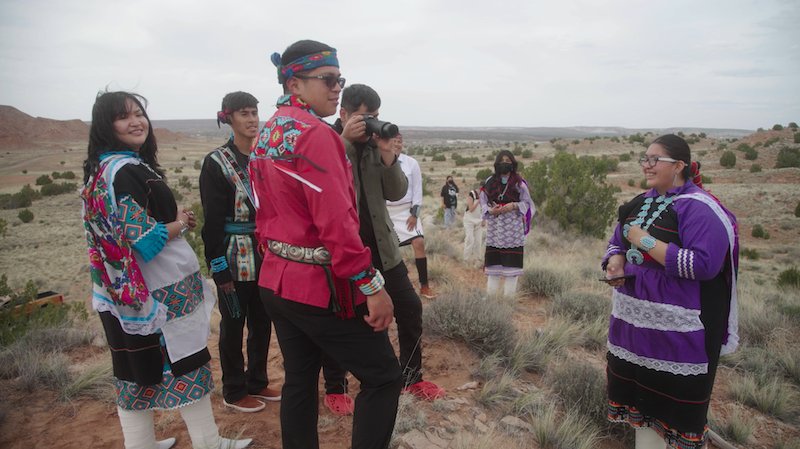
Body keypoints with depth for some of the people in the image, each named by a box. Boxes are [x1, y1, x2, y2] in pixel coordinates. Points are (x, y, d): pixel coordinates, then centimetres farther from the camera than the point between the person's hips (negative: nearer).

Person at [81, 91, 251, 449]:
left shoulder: (105, 168, 11)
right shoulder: (125, 171, -20)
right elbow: (144, 239, -24)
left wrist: (175, 218, 6)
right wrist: (180, 223, -6)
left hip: (125, 293, 9)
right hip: (159, 293, -9)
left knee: (137, 372, 16)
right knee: (186, 364, 4)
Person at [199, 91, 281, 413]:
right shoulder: (217, 163, -8)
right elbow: (212, 220, -11)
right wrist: (219, 267, -13)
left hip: (266, 254, 6)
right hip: (235, 258, -5)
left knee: (263, 321, 14)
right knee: (233, 323, 8)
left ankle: (257, 383, 32)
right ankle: (234, 392, 24)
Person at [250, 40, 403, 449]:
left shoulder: (266, 135, 12)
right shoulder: (315, 133, -17)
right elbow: (336, 222, -24)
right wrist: (372, 285, -20)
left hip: (276, 282, 10)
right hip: (322, 287, -9)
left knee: (299, 382, 20)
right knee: (384, 379, 3)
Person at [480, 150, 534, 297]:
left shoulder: (519, 183, 6)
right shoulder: (490, 181, 11)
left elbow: (527, 202, 5)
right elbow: (483, 202, 11)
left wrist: (514, 205, -13)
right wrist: (491, 210, -9)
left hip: (513, 226, -1)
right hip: (494, 226, 2)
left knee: (511, 261, -4)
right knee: (493, 259, 1)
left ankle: (509, 295, 3)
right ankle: (490, 294, 9)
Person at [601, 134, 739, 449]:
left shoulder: (698, 207, -14)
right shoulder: (642, 202, 10)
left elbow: (704, 264, -25)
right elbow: (617, 242, 19)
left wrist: (645, 241, -21)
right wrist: (615, 261, -4)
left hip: (678, 326, -7)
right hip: (637, 319, 7)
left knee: (677, 400, 4)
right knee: (642, 391, 18)